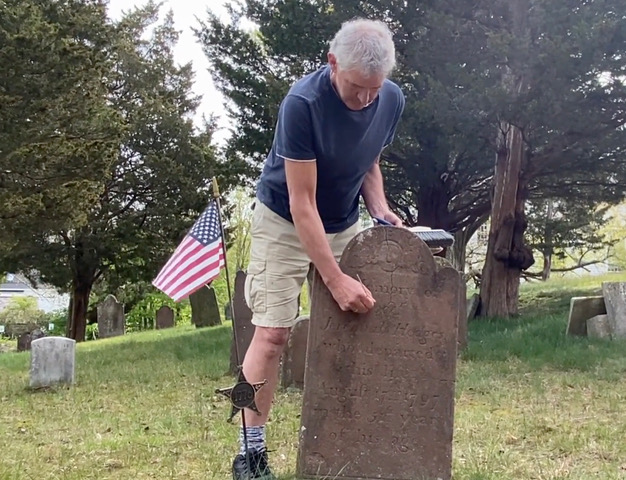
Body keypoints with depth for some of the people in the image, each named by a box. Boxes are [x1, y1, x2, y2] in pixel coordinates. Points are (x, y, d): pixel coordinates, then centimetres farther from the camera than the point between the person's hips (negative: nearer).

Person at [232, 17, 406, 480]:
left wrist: (380, 208, -11)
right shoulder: (302, 103, -29)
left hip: (344, 225, 5)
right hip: (284, 222, -5)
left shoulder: (393, 100, -11)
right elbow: (301, 204, -28)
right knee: (272, 332, -10)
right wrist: (335, 280, -30)